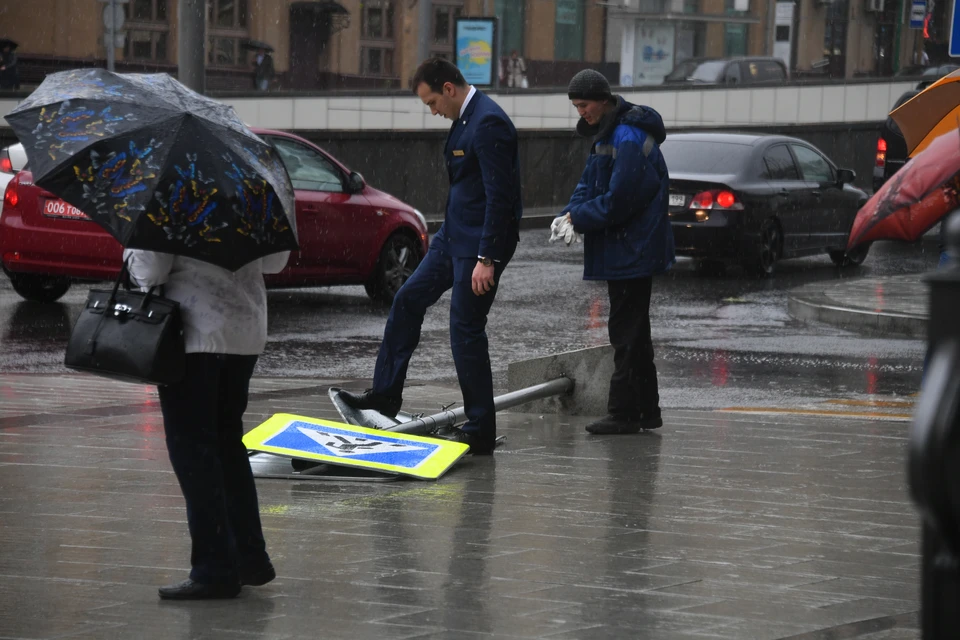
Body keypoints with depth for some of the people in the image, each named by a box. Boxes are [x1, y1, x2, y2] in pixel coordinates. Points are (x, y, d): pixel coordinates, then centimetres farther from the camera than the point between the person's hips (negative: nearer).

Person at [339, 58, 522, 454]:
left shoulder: (488, 124, -21)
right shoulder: (466, 118, 11)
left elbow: (500, 196, -24)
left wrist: (486, 259, -25)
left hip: (480, 242, -10)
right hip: (455, 234, 10)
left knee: (466, 331, -5)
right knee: (408, 301, 15)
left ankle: (479, 431, 3)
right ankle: (384, 396, 24)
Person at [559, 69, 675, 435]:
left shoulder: (629, 139, -20)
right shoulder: (606, 134, 12)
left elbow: (618, 199, -23)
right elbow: (590, 184, 14)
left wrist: (579, 218, -14)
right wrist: (572, 214, -4)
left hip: (632, 250, -10)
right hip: (626, 250, 10)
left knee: (626, 332, -6)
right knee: (633, 331, 14)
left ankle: (625, 413, -2)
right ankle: (646, 411, 21)